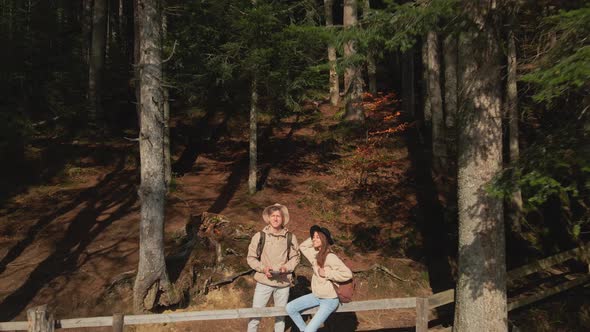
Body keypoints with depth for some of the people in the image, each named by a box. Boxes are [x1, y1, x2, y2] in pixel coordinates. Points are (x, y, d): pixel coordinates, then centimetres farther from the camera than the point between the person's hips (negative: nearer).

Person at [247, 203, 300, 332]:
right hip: (264, 282, -2)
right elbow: (251, 257, 0)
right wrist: (263, 268, -15)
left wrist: (286, 268, -12)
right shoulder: (259, 236, -7)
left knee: (281, 315, 17)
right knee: (255, 314, 0)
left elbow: (295, 257, 7)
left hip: (283, 283, 2)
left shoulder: (290, 237, -3)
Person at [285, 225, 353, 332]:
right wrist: (312, 239, 2)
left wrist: (326, 273, -22)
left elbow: (347, 274, -27)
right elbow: (302, 246, 18)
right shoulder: (315, 254, 2)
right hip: (316, 296, 8)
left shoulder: (330, 257, -22)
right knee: (289, 308, 2)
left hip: (329, 300, -8)